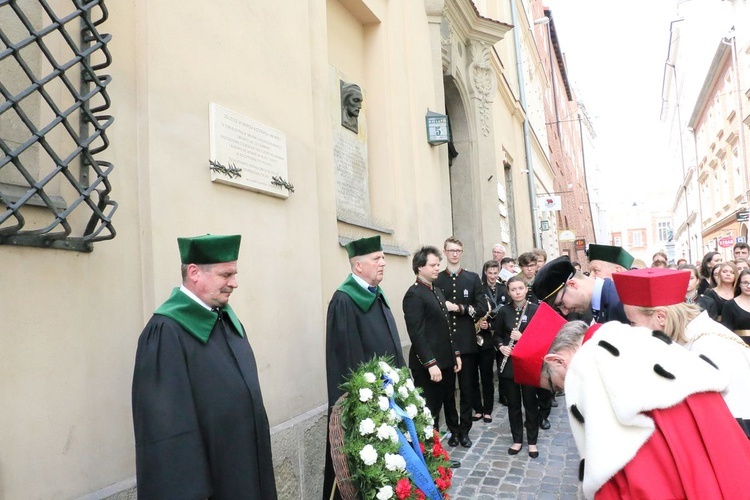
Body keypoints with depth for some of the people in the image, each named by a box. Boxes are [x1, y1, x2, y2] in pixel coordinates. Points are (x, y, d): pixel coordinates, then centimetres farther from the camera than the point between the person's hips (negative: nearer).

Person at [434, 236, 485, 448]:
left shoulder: (473, 278, 5)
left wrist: (459, 308, -13)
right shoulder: (436, 279, 3)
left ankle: (464, 430, 22)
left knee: (467, 388, 8)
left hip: (467, 342, 1)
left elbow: (482, 309, -2)